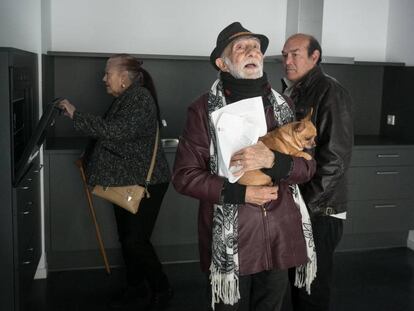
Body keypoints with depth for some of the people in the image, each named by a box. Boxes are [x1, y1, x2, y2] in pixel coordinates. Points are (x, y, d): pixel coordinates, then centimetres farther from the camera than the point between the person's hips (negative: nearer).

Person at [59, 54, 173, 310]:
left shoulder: (140, 98, -17)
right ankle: (136, 289, 27)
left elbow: (114, 131, -28)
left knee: (136, 241, -7)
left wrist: (75, 114, -22)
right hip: (126, 181, 9)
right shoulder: (125, 99, 13)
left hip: (145, 183, -9)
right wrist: (91, 159, 12)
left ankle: (162, 290, 13)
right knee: (127, 238, 13)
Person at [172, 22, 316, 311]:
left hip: (280, 238, 4)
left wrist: (272, 160, -18)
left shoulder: (281, 105, 5)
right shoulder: (205, 109, -7)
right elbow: (184, 175, -8)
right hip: (229, 241, -3)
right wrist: (240, 193, -17)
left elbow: (308, 166, 3)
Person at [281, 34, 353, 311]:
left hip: (318, 211, -7)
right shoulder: (290, 93, 12)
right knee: (296, 284, 18)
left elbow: (336, 159, -18)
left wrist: (306, 203, -17)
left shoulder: (331, 93, -12)